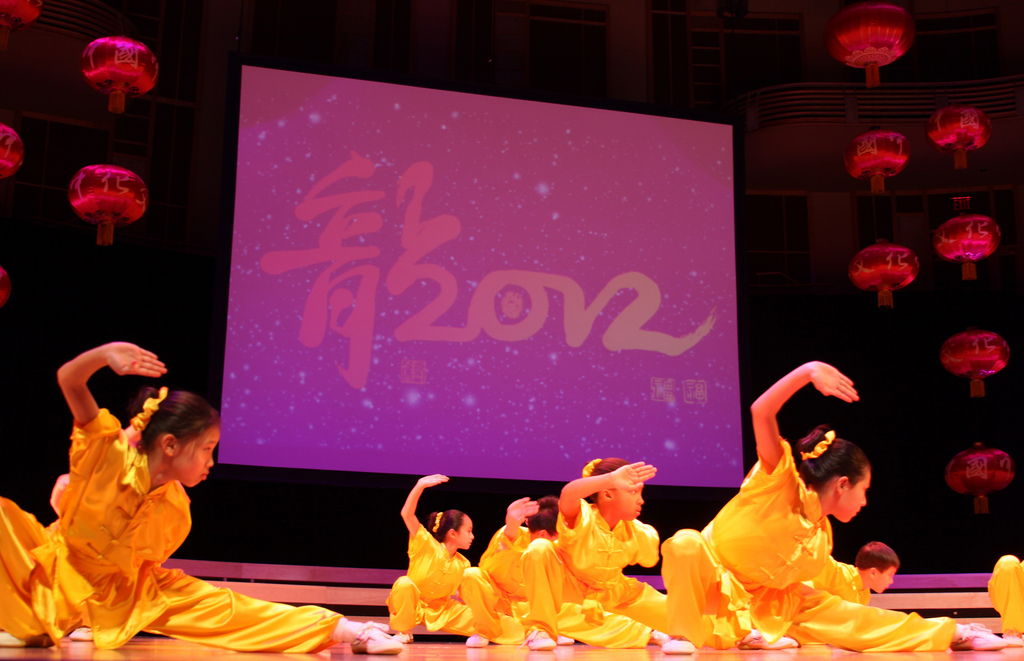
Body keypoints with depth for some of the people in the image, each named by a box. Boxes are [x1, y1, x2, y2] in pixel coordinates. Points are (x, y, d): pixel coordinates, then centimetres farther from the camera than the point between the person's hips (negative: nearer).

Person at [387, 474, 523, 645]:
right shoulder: (427, 546, -16)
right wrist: (420, 486, -39)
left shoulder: (463, 564, 1)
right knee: (404, 583, -39)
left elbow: (463, 594, 7)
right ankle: (403, 631, -18)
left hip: (442, 610, 2)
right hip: (414, 605, -2)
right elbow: (407, 514, -28)